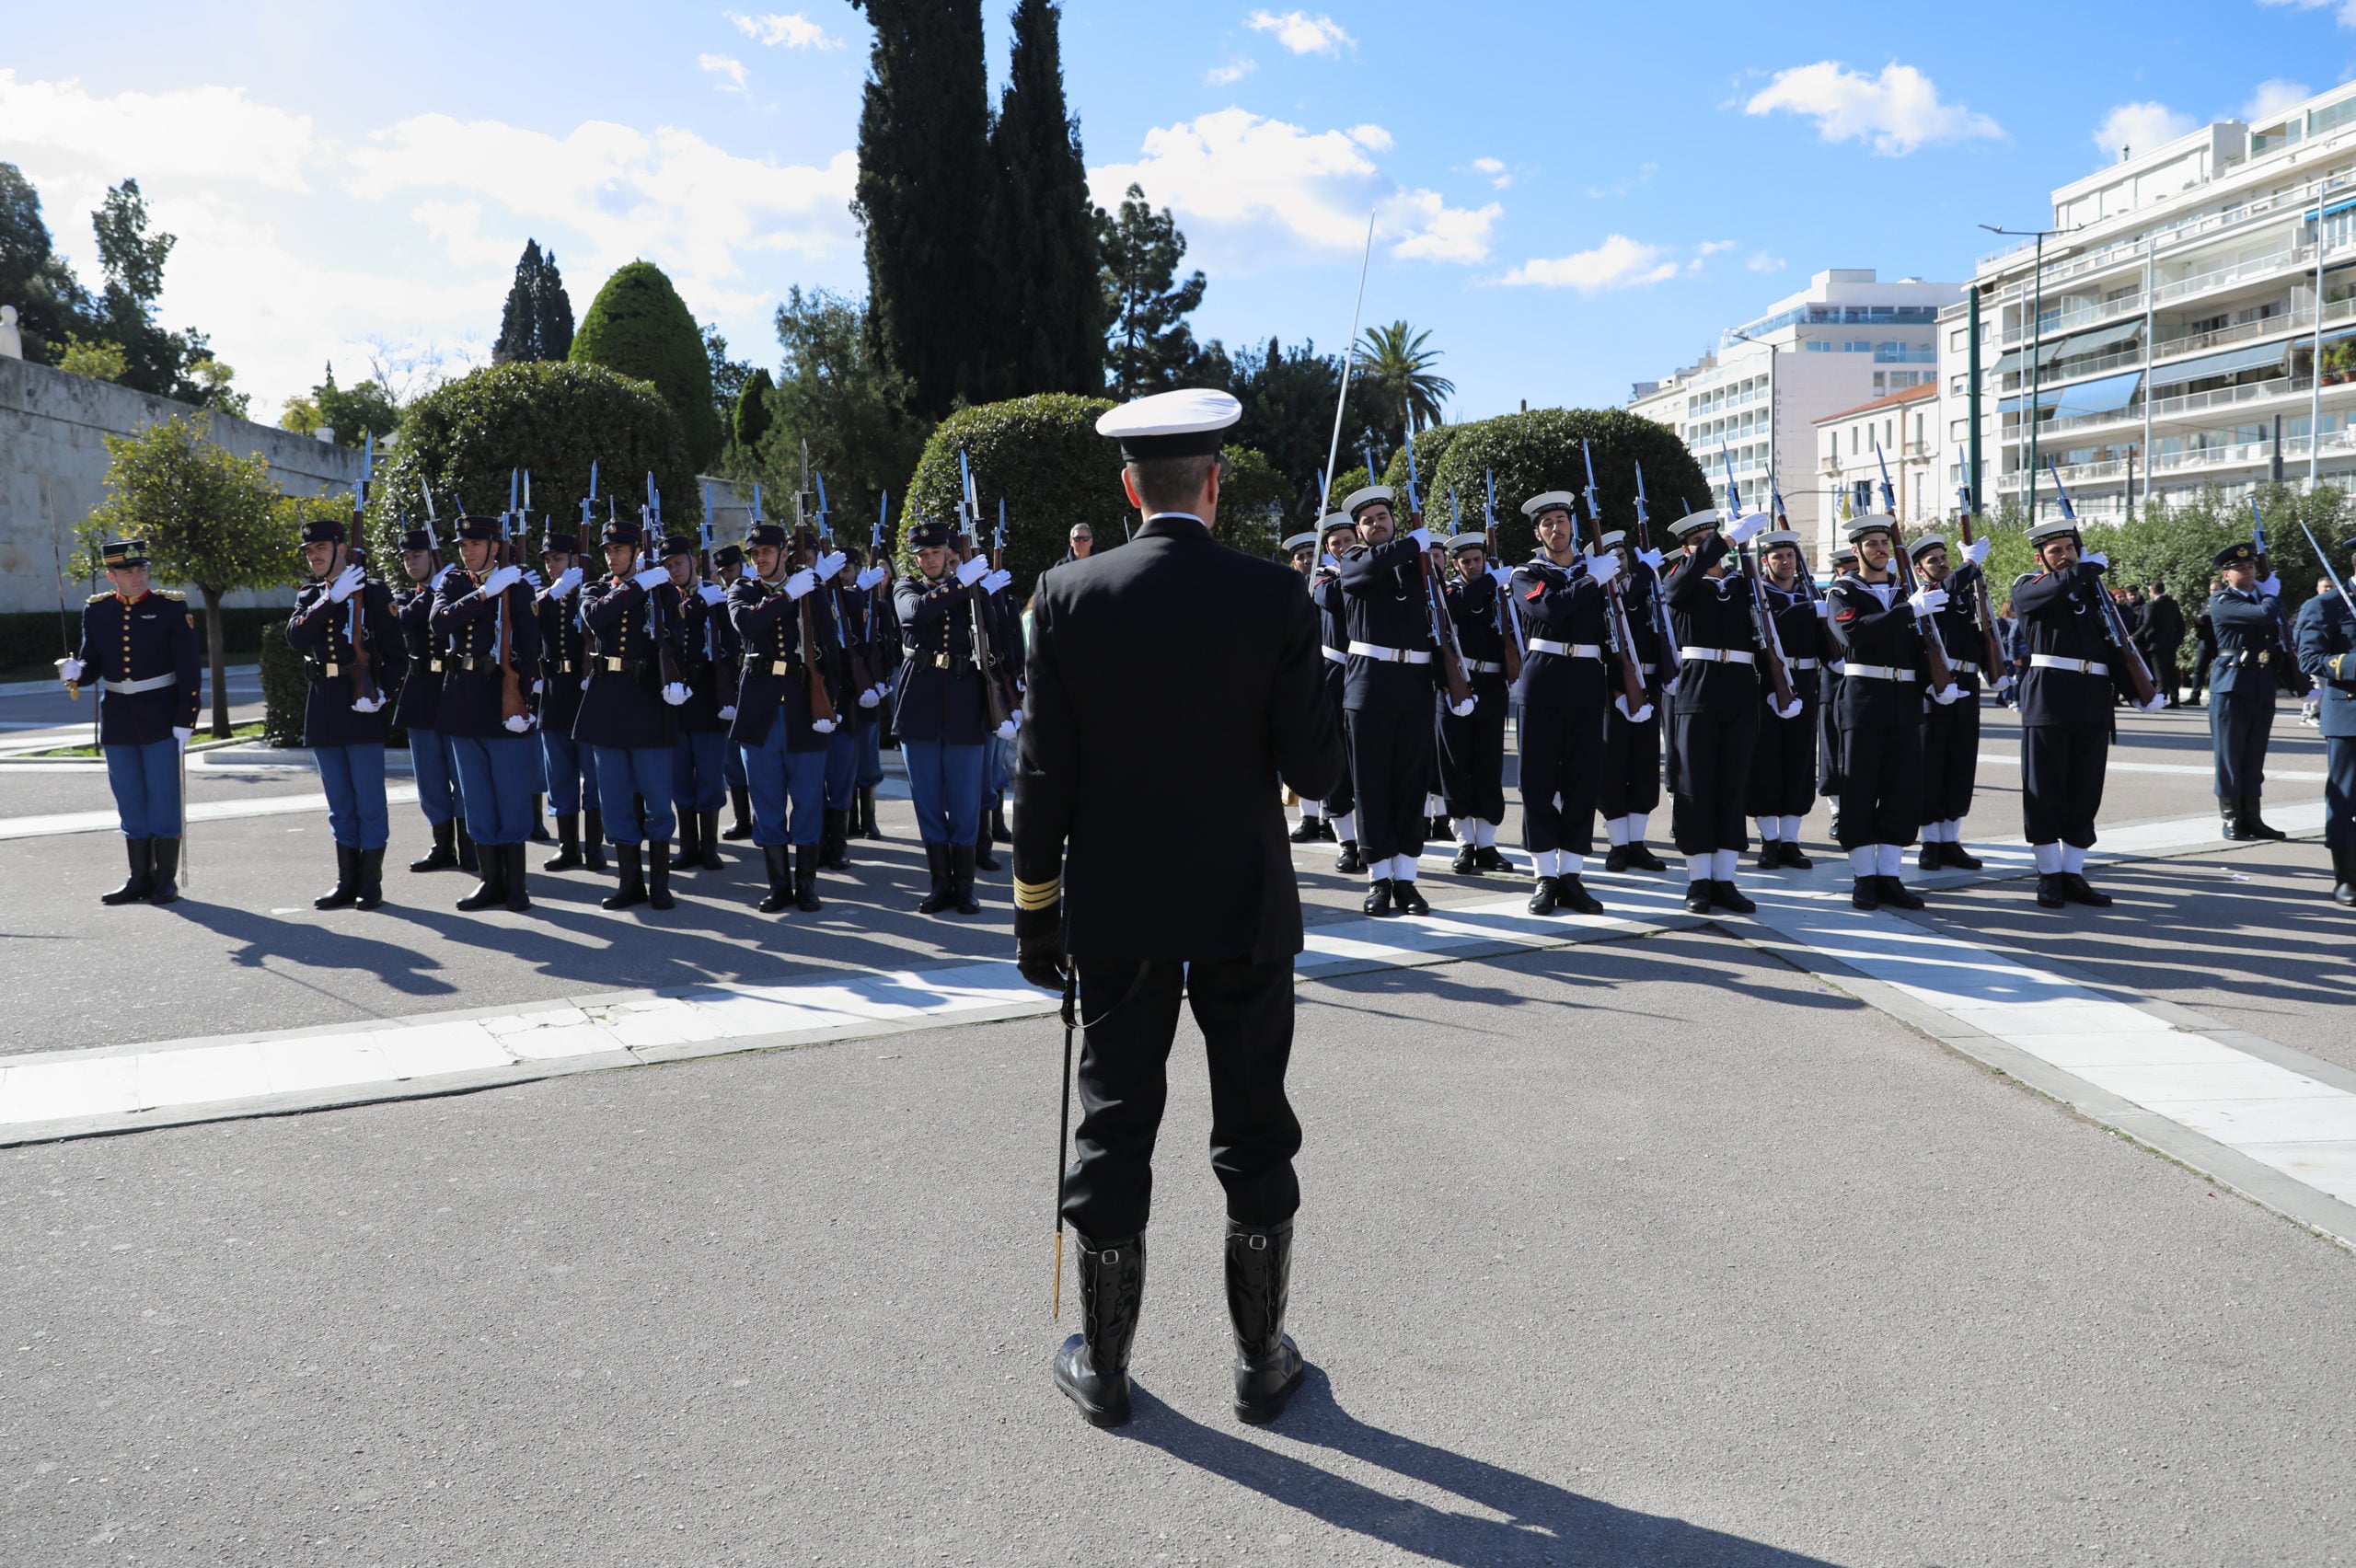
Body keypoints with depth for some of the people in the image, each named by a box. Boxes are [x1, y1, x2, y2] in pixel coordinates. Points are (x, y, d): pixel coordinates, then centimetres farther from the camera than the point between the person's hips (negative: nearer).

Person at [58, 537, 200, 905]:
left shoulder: (172, 607, -4)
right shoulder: (96, 610, 6)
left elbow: (187, 670, -6)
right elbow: (93, 663, 9)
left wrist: (185, 720, -11)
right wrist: (75, 672, -15)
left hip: (161, 720, -3)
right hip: (117, 721, 4)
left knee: (164, 798, 0)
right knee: (130, 802, 8)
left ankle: (166, 879, 8)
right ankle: (140, 878, 16)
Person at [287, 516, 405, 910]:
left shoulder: (374, 593, -2)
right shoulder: (309, 598, 13)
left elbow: (397, 655, -3)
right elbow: (296, 638, -6)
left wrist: (381, 692, -19)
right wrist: (330, 599, -13)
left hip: (361, 710, -5)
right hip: (323, 712, 5)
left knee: (369, 803, -1)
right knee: (340, 805, 11)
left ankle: (371, 883, 7)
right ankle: (347, 882, 18)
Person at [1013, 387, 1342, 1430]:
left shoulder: (1068, 597, -7)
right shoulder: (1274, 598, -9)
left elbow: (1043, 775, -5)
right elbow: (1314, 769, -10)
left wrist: (1035, 912, 4)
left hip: (1115, 913, 1)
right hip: (1247, 910, 0)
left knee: (1114, 1131, 10)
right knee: (1255, 1137, 12)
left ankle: (1103, 1368, 21)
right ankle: (1261, 1361, 23)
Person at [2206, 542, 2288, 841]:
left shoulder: (2263, 597, 16)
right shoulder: (2221, 601, -7)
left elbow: (2279, 635, 20)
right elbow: (2265, 614, -22)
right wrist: (2272, 593, -2)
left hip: (2263, 687, 6)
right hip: (2232, 686, -6)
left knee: (2254, 759, 10)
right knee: (2230, 755, -1)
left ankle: (2251, 817, 15)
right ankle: (2231, 818, 6)